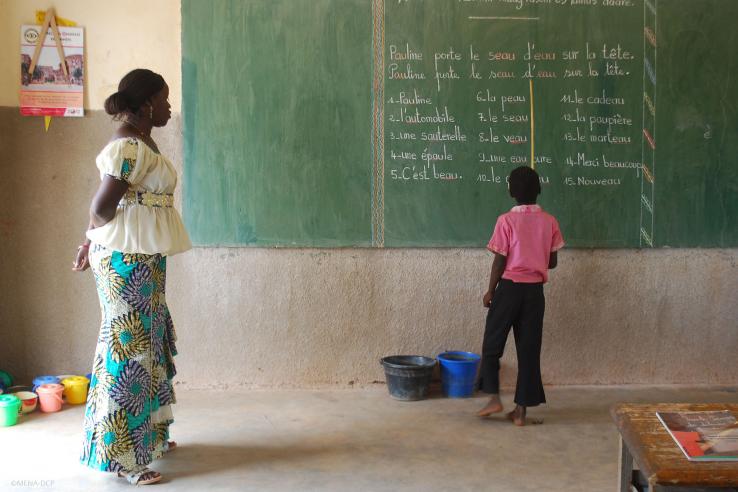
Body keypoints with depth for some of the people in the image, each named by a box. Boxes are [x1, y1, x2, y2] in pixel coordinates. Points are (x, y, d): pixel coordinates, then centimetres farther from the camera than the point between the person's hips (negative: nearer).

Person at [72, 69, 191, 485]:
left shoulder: (140, 142, 14)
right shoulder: (130, 147, -18)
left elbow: (112, 207, 16)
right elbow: (102, 207, -17)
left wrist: (94, 244, 14)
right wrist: (98, 246, 0)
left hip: (144, 261, 10)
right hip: (129, 261, -10)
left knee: (149, 342, 18)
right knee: (129, 348, -4)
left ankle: (148, 434, 32)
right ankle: (121, 455, 7)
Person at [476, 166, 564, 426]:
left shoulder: (506, 220, -11)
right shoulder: (549, 221, 0)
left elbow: (499, 262, -9)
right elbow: (552, 262, 6)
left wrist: (490, 291, 3)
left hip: (509, 288, -3)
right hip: (535, 291, 3)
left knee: (492, 344, 12)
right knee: (529, 349, 7)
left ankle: (494, 398, 7)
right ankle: (521, 410, 10)